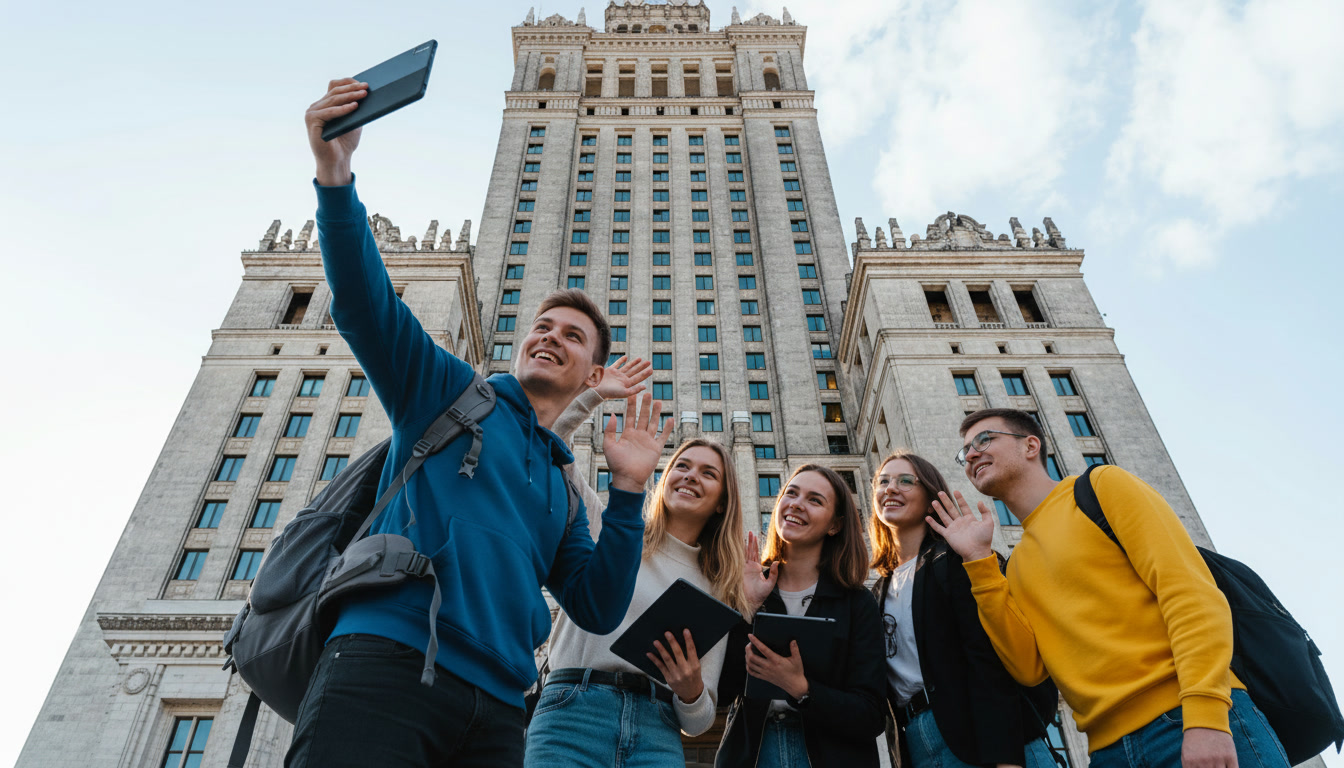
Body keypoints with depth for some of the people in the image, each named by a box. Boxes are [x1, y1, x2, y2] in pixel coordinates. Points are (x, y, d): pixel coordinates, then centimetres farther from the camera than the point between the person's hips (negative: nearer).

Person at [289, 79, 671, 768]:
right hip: (387, 660, -4)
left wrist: (627, 493, 7)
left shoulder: (562, 484, 24)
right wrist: (335, 177, -14)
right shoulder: (451, 390, 14)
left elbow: (599, 610, 15)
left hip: (495, 710, 5)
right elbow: (365, 302, -1)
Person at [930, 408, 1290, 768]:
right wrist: (978, 560, 2)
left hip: (1196, 728, -4)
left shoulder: (1103, 485, 4)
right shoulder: (1017, 568, 17)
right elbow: (1028, 666, 2)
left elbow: (1192, 592, -7)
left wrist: (1205, 716, -19)